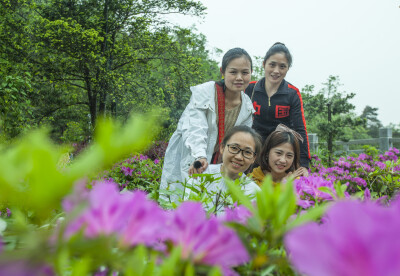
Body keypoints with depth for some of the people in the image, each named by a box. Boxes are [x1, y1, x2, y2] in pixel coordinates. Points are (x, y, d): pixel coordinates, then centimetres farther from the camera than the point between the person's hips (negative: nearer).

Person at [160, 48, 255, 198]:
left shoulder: (247, 107, 1)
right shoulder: (203, 93, -16)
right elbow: (195, 129, -28)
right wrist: (200, 157, -44)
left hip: (217, 167, 4)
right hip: (188, 164, -4)